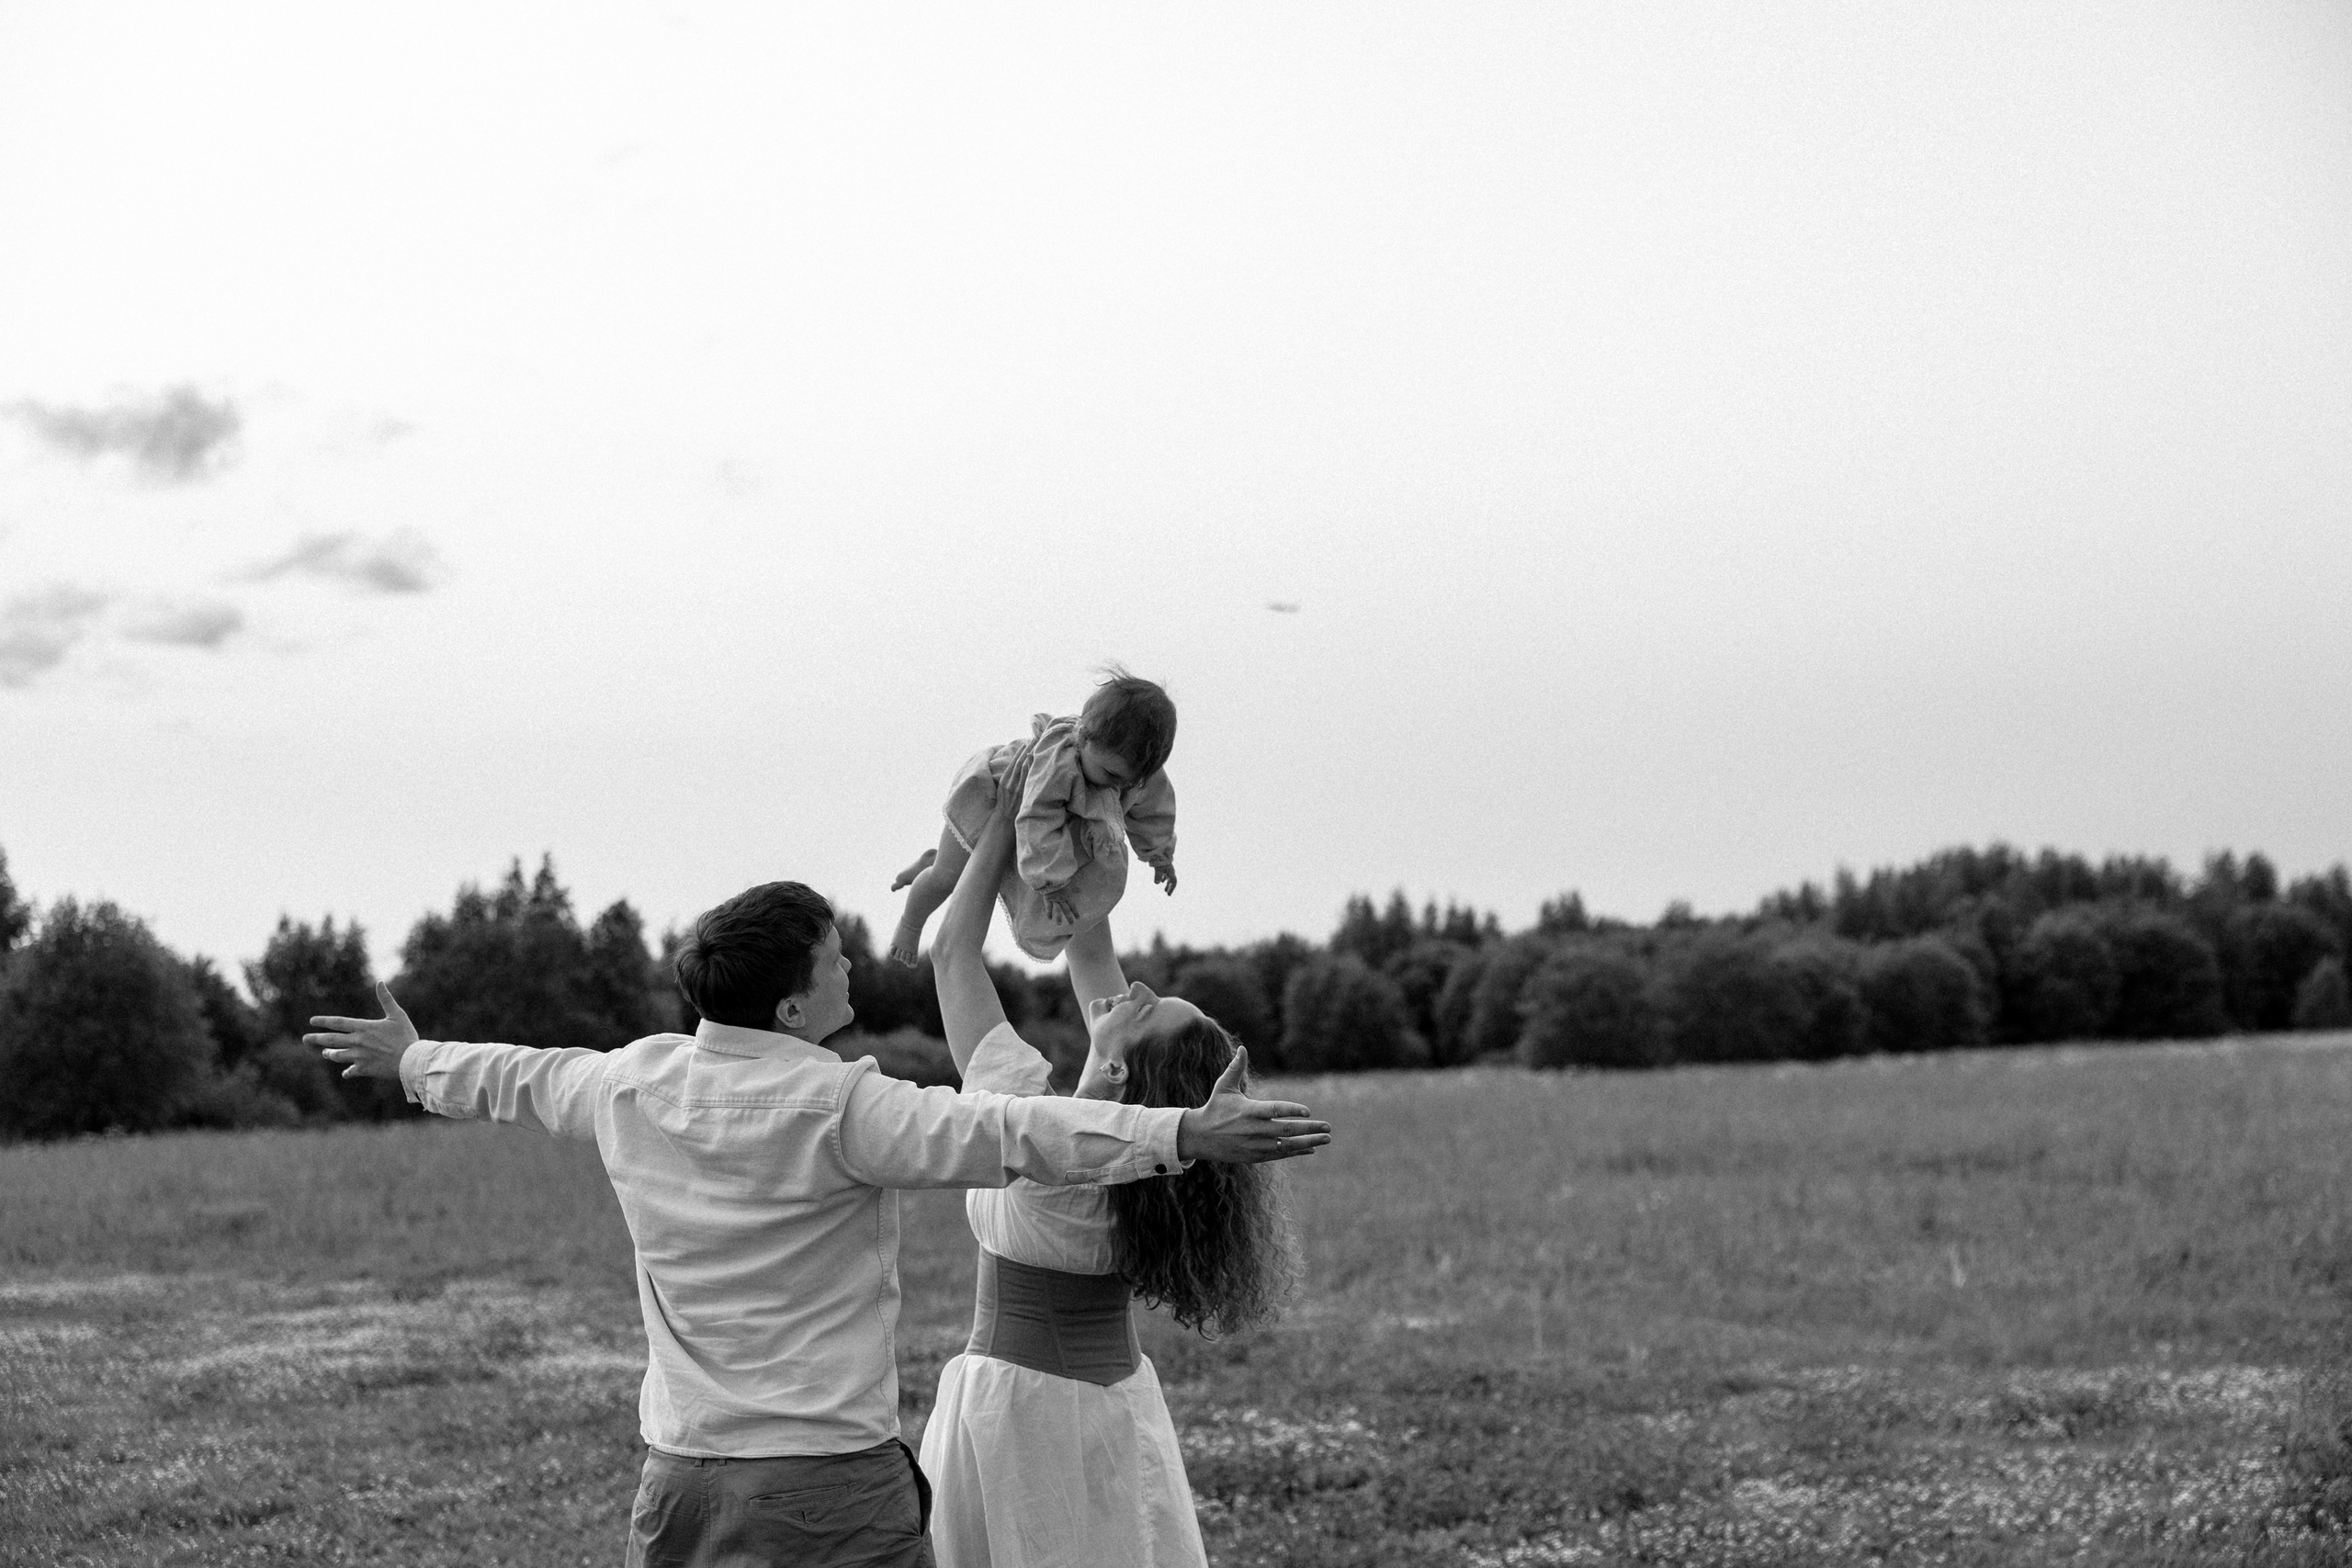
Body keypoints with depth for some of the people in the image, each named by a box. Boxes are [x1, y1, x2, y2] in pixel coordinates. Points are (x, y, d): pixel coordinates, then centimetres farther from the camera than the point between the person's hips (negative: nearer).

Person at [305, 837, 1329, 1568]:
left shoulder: (634, 1083, 4)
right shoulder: (836, 1107, -16)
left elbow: (520, 1080, 24)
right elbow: (1004, 1133, -27)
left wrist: (413, 1061, 44)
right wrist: (1182, 1135, -33)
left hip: (680, 1470, 7)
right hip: (829, 1479, -6)